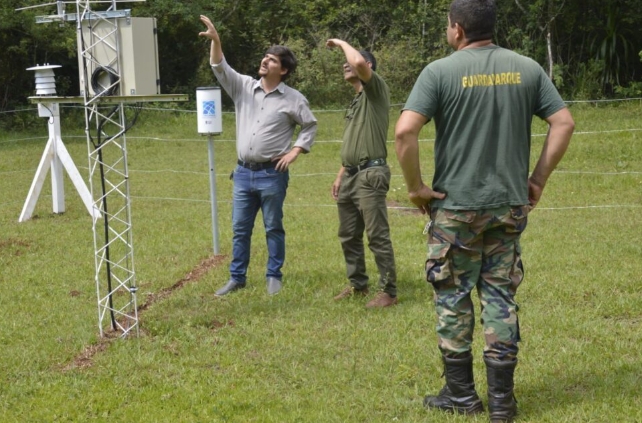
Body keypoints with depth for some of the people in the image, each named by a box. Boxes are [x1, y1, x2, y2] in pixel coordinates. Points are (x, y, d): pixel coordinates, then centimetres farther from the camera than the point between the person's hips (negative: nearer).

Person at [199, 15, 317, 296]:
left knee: (273, 228, 5)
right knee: (240, 229, 9)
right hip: (243, 172, 4)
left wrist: (294, 152, -6)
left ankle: (274, 277, 17)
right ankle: (237, 277, 18)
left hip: (272, 174, -4)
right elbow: (220, 69, -4)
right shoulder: (243, 87, 6)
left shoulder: (293, 99, -3)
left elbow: (310, 126, 5)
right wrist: (215, 40, -19)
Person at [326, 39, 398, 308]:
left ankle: (388, 291, -3)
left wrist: (341, 43, -7)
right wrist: (340, 176, 22)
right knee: (348, 235, 14)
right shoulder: (356, 101, 22)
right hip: (351, 175, 10)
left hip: (370, 174, -10)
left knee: (377, 236, -8)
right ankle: (357, 284, 26)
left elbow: (359, 61, -25)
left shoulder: (375, 89, -4)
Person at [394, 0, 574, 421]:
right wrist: (537, 179, 6)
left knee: (453, 297, 9)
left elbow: (405, 131, -19)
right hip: (510, 204, 3)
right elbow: (564, 124, 1)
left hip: (455, 205, -3)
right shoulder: (527, 68, 3)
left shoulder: (440, 71, -9)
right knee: (501, 296, 10)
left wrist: (416, 186, -8)